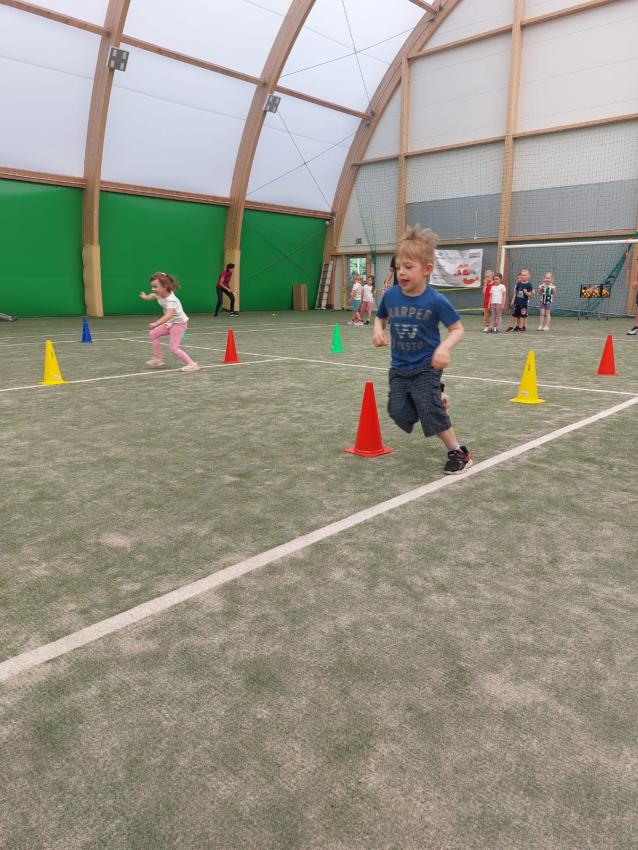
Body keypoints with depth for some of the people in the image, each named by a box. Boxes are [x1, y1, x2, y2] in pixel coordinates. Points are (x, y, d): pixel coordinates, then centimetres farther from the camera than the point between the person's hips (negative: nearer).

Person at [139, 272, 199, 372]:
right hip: (170, 323, 9)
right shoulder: (160, 294, -5)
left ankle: (191, 364, -11)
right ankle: (158, 359, 18)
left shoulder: (171, 300, -32)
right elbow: (152, 296, 20)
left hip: (179, 323, -9)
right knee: (153, 334, 11)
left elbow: (169, 315, -48)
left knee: (173, 348, -15)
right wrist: (145, 297, 1)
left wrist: (155, 324, -56)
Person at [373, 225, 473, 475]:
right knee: (399, 411, -2)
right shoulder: (390, 295, -6)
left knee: (430, 411, -13)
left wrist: (445, 347, -28)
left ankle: (458, 453, 7)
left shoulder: (436, 300, -17)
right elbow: (381, 318, 15)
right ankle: (436, 398, 27)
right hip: (399, 368, 5)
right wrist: (378, 331, -8)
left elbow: (457, 329, -9)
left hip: (426, 366, -5)